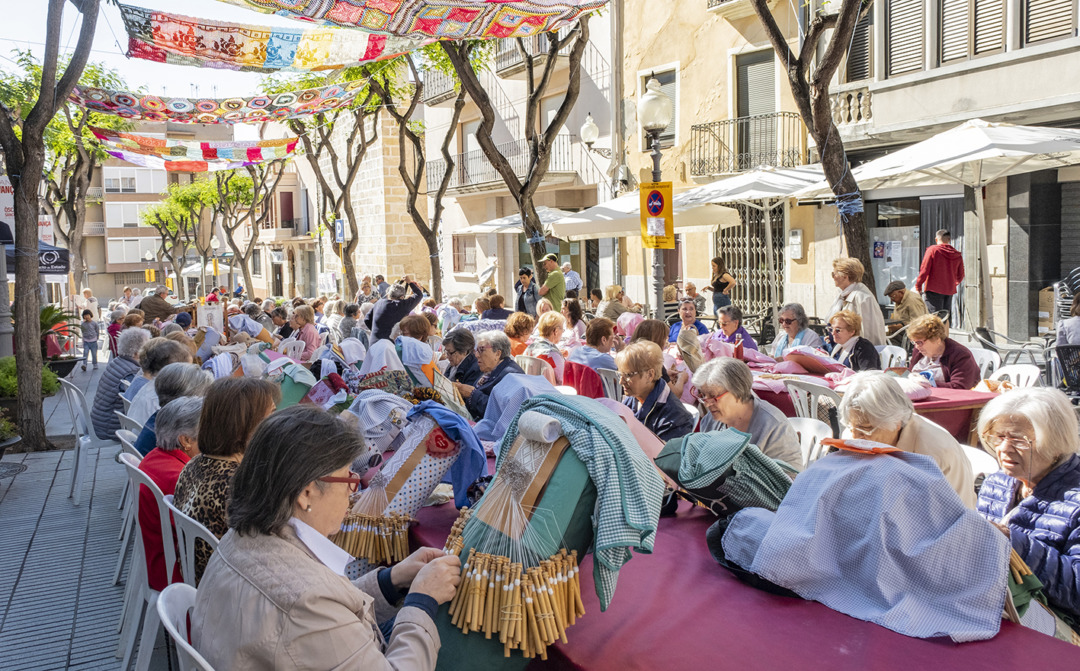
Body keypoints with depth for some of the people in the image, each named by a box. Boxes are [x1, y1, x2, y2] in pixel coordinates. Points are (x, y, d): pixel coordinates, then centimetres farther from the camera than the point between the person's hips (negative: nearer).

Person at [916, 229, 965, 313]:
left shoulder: (932, 250, -5)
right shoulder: (957, 255, 8)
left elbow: (924, 270, -9)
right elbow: (960, 276, 15)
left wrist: (918, 285, 0)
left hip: (934, 289, -5)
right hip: (950, 291, 5)